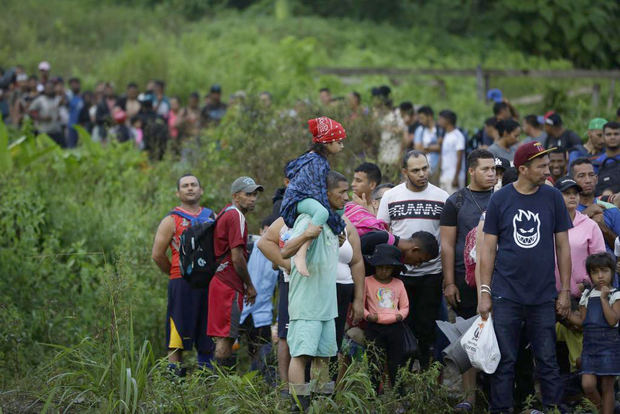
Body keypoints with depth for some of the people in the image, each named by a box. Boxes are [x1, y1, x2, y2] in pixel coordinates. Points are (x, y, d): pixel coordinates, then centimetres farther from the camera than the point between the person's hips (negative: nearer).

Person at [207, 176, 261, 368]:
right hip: (229, 286, -10)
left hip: (219, 279, 10)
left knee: (224, 336, 13)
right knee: (226, 337, -8)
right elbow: (237, 257, -17)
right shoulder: (236, 216, -13)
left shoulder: (226, 213, 19)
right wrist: (250, 286, -6)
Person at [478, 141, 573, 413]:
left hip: (543, 297, 1)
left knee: (547, 360, 3)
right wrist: (485, 291, -2)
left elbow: (562, 246, 7)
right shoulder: (500, 199, 0)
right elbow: (489, 248, 3)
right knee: (504, 361, 3)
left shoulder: (553, 198, 3)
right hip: (506, 296, -1)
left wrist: (565, 290, 4)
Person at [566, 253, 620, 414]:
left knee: (607, 386, 0)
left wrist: (603, 298, -15)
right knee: (587, 384, -7)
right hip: (589, 344, 3)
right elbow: (582, 320, 13)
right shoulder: (587, 295, 12)